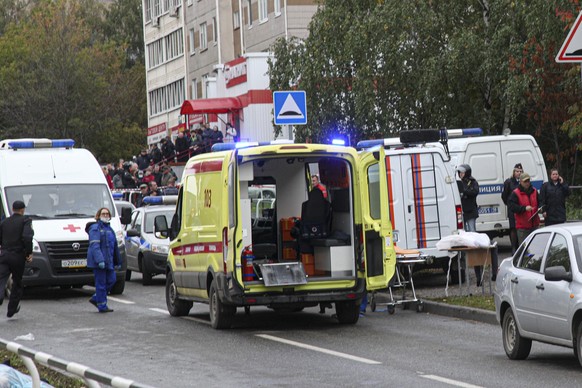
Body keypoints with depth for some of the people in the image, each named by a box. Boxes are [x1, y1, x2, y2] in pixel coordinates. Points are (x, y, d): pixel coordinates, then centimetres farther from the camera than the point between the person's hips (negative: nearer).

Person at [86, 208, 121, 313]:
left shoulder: (109, 229, 19)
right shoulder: (95, 228, -8)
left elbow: (115, 246, 24)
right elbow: (94, 246, -19)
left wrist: (118, 261, 24)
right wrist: (100, 260, -29)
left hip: (108, 261, 8)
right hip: (98, 261, -8)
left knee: (111, 280, 7)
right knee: (101, 283, -4)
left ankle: (95, 299, 20)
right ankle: (102, 306, 2)